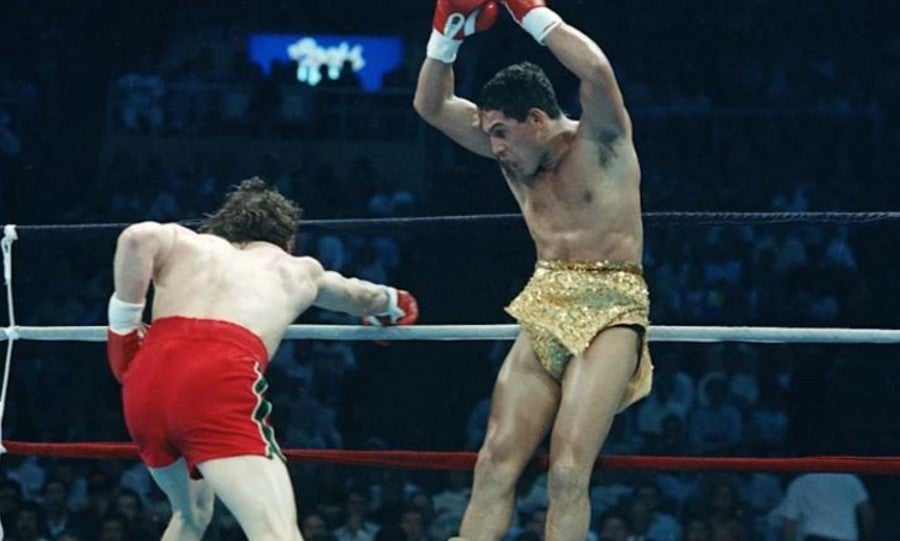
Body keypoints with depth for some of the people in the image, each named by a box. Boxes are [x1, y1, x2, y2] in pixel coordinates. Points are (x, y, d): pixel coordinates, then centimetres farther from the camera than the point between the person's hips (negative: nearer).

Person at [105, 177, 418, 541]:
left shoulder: (185, 243, 30)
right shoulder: (298, 269, 33)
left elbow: (138, 237, 6)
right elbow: (356, 296, 54)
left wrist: (123, 324, 16)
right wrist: (390, 304, 76)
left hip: (147, 382, 4)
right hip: (220, 381, -4)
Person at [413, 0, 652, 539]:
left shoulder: (599, 141, -6)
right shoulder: (513, 151, 11)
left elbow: (597, 70, -26)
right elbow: (432, 105, 9)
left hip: (609, 312, -6)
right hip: (542, 311, 6)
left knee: (569, 471, -16)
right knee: (497, 459, -7)